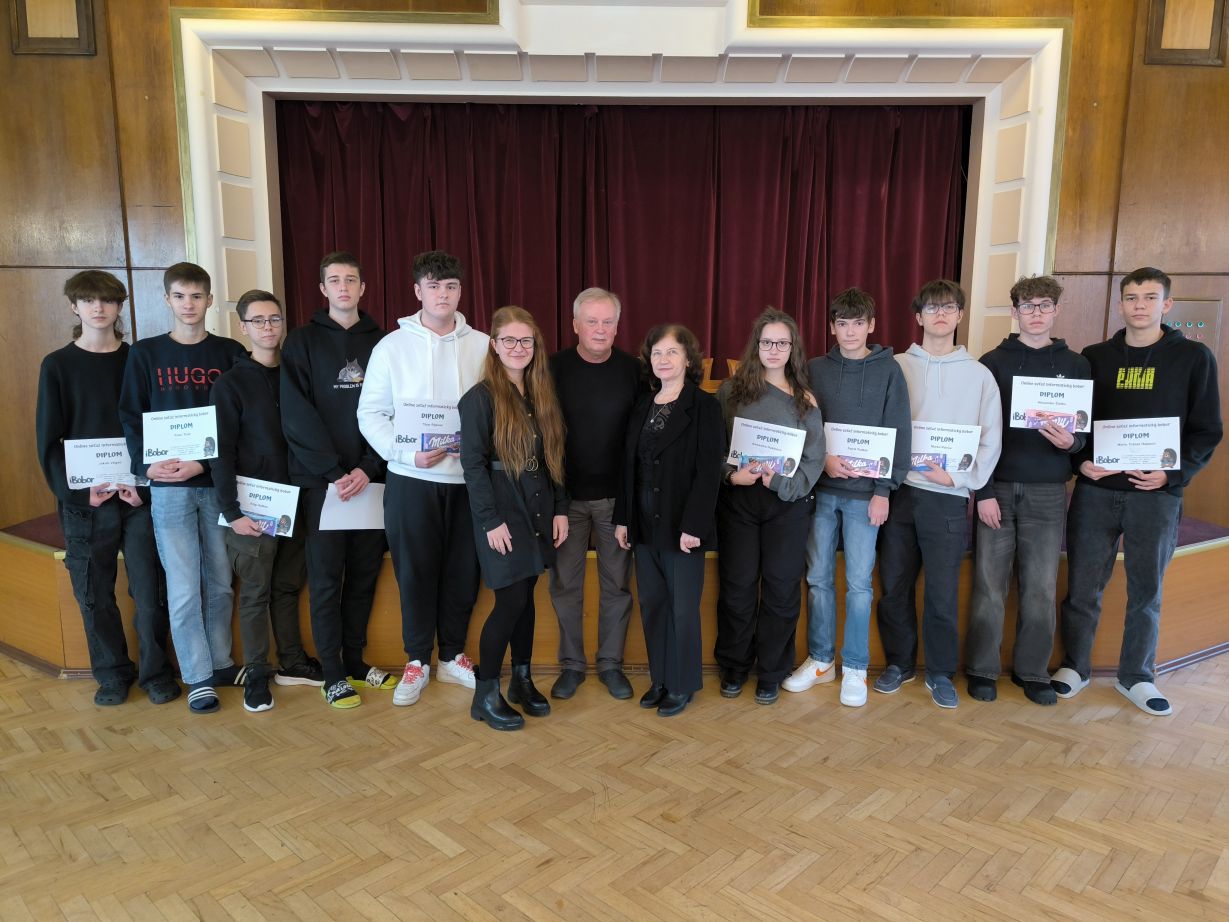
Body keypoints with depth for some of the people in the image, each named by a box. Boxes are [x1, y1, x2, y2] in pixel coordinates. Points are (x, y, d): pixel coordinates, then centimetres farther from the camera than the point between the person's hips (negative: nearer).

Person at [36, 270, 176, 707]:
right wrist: (77, 490, -12)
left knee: (150, 589, 0)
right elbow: (48, 439, 1)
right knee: (95, 593, 7)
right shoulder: (57, 365, 4)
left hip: (139, 495, 0)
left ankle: (156, 671, 16)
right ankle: (112, 674, 23)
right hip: (84, 501, 0)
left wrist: (143, 482, -9)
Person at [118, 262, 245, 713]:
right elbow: (130, 418, 3)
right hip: (168, 487, -1)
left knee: (220, 582, 9)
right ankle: (198, 677, 12)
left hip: (218, 482, 1)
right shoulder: (145, 354, 5)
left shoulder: (230, 353, 4)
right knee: (183, 588, 0)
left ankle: (220, 663, 25)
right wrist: (147, 464, -13)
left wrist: (205, 463, -14)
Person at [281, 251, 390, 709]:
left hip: (370, 477, 3)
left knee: (364, 574, 8)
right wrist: (335, 471, -14)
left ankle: (355, 662, 22)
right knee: (326, 577, 2)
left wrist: (369, 468, -10)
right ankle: (332, 674, 11)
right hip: (321, 479, -2)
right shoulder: (303, 341, 3)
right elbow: (298, 416, -6)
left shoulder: (380, 342, 9)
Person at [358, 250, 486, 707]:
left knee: (463, 570, 8)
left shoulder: (483, 345, 4)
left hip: (468, 477, 1)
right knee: (415, 570, 5)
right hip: (411, 479, -1)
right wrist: (408, 453, -14)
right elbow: (371, 414, -1)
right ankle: (417, 661, 21)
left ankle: (453, 655, 25)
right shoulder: (391, 346, 1)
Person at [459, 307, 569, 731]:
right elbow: (473, 464, -12)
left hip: (538, 512, 6)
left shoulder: (542, 394, 9)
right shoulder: (480, 397, -9)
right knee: (512, 600, -5)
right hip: (502, 513, -6)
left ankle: (522, 680, 28)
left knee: (526, 597, 13)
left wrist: (560, 508, 6)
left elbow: (554, 457, 12)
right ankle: (485, 695, 9)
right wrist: (491, 520, -15)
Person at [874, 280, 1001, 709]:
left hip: (948, 498, -1)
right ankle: (899, 662, 26)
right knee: (894, 585, 8)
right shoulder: (896, 367, 6)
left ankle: (940, 673, 19)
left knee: (942, 592, 2)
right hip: (899, 491, 1)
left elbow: (990, 440, 3)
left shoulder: (979, 374, 5)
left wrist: (962, 477, -10)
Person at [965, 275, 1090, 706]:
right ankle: (982, 669, 15)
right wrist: (983, 491, -8)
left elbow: (1088, 429, 10)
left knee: (1041, 589, 5)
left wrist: (1072, 441, -14)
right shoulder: (993, 363, 2)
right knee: (989, 585, 3)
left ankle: (1033, 671, 19)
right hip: (998, 488, -1)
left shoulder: (1075, 365, 9)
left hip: (1048, 493, 2)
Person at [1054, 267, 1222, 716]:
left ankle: (1137, 676, 24)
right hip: (1095, 491, 1)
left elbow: (1207, 431, 2)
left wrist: (1174, 473, -12)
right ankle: (1075, 666, 22)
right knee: (1083, 586, 6)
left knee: (1146, 591, 8)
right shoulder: (1095, 357, 7)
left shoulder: (1193, 357, 3)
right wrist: (1081, 461, -8)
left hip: (1157, 494, -1)